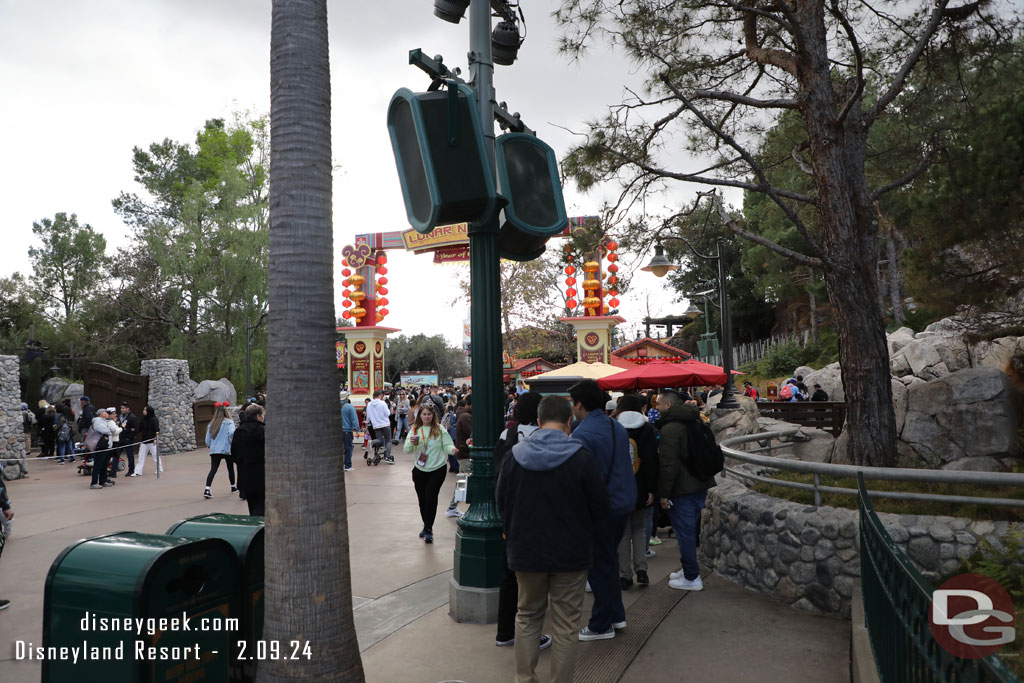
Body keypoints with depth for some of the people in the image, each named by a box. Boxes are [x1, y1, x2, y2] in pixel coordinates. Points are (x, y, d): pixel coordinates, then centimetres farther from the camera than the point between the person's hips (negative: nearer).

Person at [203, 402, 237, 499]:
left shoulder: (211, 424, 9)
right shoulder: (228, 422, -4)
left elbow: (207, 441, 10)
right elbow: (232, 434, -21)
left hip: (214, 451, 3)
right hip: (227, 450, -3)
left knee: (213, 470, -3)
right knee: (230, 468, 15)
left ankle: (207, 489, -18)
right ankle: (233, 487, 28)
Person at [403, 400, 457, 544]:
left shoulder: (439, 429, -5)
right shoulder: (415, 430, 1)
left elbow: (447, 445, -7)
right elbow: (406, 450, -1)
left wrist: (452, 449, -30)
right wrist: (411, 443, -23)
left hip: (437, 469, -3)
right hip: (420, 470, 3)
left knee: (431, 497, -12)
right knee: (422, 499, 13)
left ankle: (429, 529, -1)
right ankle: (427, 526, 34)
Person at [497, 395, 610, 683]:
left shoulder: (515, 456, -7)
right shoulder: (581, 457, -15)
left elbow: (501, 502, 3)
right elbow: (600, 508, -8)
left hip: (526, 550, 3)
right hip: (571, 551, -3)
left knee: (527, 616, 21)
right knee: (565, 624, 10)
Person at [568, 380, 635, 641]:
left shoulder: (582, 434, -19)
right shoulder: (618, 427, 7)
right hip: (624, 502, 8)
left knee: (599, 566, 4)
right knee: (610, 560, 21)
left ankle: (601, 626, 15)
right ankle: (616, 615, 30)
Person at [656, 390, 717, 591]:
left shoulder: (669, 429, -17)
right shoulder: (695, 423, 13)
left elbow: (669, 464, -22)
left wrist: (664, 493, -16)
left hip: (682, 490, -9)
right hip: (700, 485, 9)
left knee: (685, 532, 0)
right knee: (691, 530, 19)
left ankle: (692, 578, 7)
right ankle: (688, 570, 30)